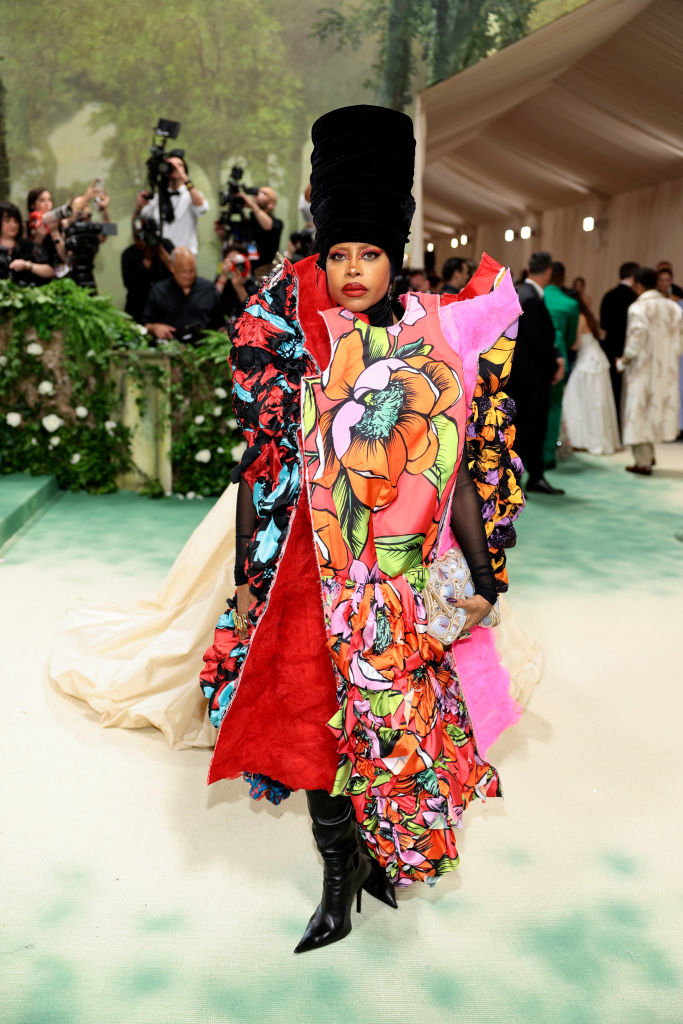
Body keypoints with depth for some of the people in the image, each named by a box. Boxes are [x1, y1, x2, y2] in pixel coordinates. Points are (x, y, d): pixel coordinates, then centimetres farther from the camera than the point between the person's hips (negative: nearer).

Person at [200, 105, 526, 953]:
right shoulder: (293, 347, -3)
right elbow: (261, 468, -1)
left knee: (397, 721, 10)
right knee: (315, 719, 6)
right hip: (313, 573, 0)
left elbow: (461, 471, 1)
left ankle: (371, 851, 38)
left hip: (408, 578, 0)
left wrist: (482, 578, 1)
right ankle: (341, 878, 27)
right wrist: (248, 581, -1)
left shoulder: (435, 350, -2)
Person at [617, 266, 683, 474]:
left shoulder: (638, 308, -15)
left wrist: (622, 363, -5)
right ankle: (649, 455, 26)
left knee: (640, 412, 2)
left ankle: (643, 463, 4)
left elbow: (635, 342, -18)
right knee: (660, 407, 18)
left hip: (642, 370, -6)